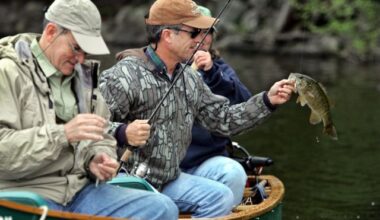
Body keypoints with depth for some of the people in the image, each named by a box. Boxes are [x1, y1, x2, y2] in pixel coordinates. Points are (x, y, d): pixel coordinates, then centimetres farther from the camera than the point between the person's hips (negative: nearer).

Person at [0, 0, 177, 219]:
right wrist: (63, 134, -23)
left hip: (79, 189, 8)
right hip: (23, 194, -7)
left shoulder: (82, 76, 16)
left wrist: (97, 160, 0)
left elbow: (100, 139, 23)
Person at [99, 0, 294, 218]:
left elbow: (223, 119, 15)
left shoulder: (189, 78, 12)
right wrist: (122, 134, -38)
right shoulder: (125, 76, -14)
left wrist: (267, 100, 7)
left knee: (221, 197, -2)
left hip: (169, 180, 8)